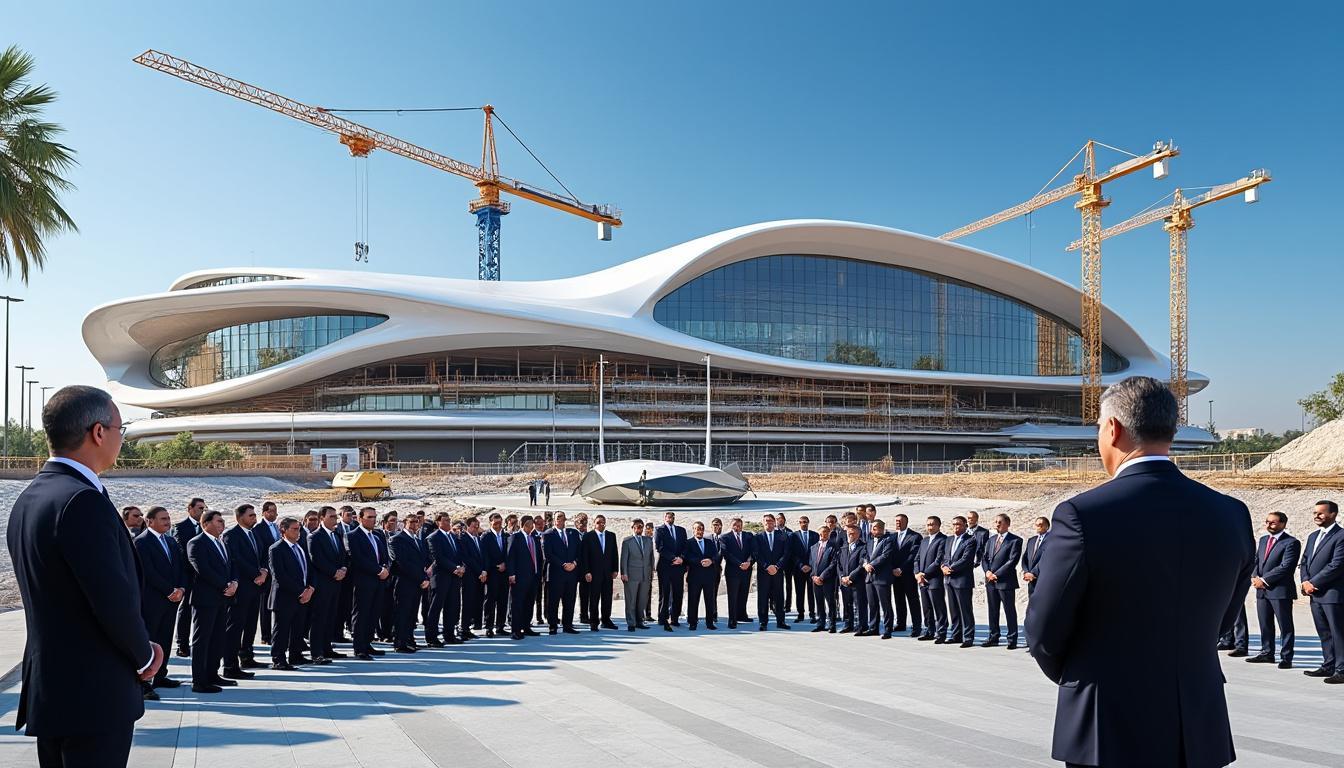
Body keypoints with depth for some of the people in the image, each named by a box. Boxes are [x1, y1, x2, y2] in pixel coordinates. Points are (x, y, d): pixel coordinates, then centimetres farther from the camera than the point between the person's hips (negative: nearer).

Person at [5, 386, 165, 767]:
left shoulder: (29, 498, 9)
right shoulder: (83, 500, -21)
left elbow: (54, 597, 13)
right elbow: (115, 600, -23)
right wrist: (145, 655, -5)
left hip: (47, 690, 10)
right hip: (95, 695, -9)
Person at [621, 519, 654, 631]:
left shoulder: (648, 541, 15)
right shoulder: (627, 541, 0)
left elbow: (651, 557, 17)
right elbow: (624, 559, -3)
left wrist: (652, 572, 12)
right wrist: (624, 573, -9)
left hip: (646, 575, 5)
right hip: (632, 575, -4)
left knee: (642, 600, 8)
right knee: (631, 601, -2)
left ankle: (639, 622, 17)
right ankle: (631, 624, 2)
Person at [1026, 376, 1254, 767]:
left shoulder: (1082, 514, -19)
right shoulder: (1231, 515, -3)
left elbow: (1043, 632, -11)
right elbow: (1221, 621, 8)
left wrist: (1072, 676, 9)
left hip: (1110, 735, -4)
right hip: (1201, 735, 5)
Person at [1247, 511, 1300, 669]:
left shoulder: (1291, 543, -9)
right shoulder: (1263, 540, 16)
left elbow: (1286, 567, -17)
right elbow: (1256, 560, 17)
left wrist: (1264, 580, -16)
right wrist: (1254, 577, -3)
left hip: (1281, 590, -7)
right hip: (1262, 590, 7)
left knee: (1285, 626, 1)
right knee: (1265, 625, 13)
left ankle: (1286, 658, 6)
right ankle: (1267, 653, 22)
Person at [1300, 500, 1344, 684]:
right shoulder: (1313, 536, 17)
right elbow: (1305, 561, 18)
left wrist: (1313, 583, -14)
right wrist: (1305, 581, 0)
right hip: (1315, 593, 8)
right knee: (1324, 633, 14)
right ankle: (1328, 666, 21)